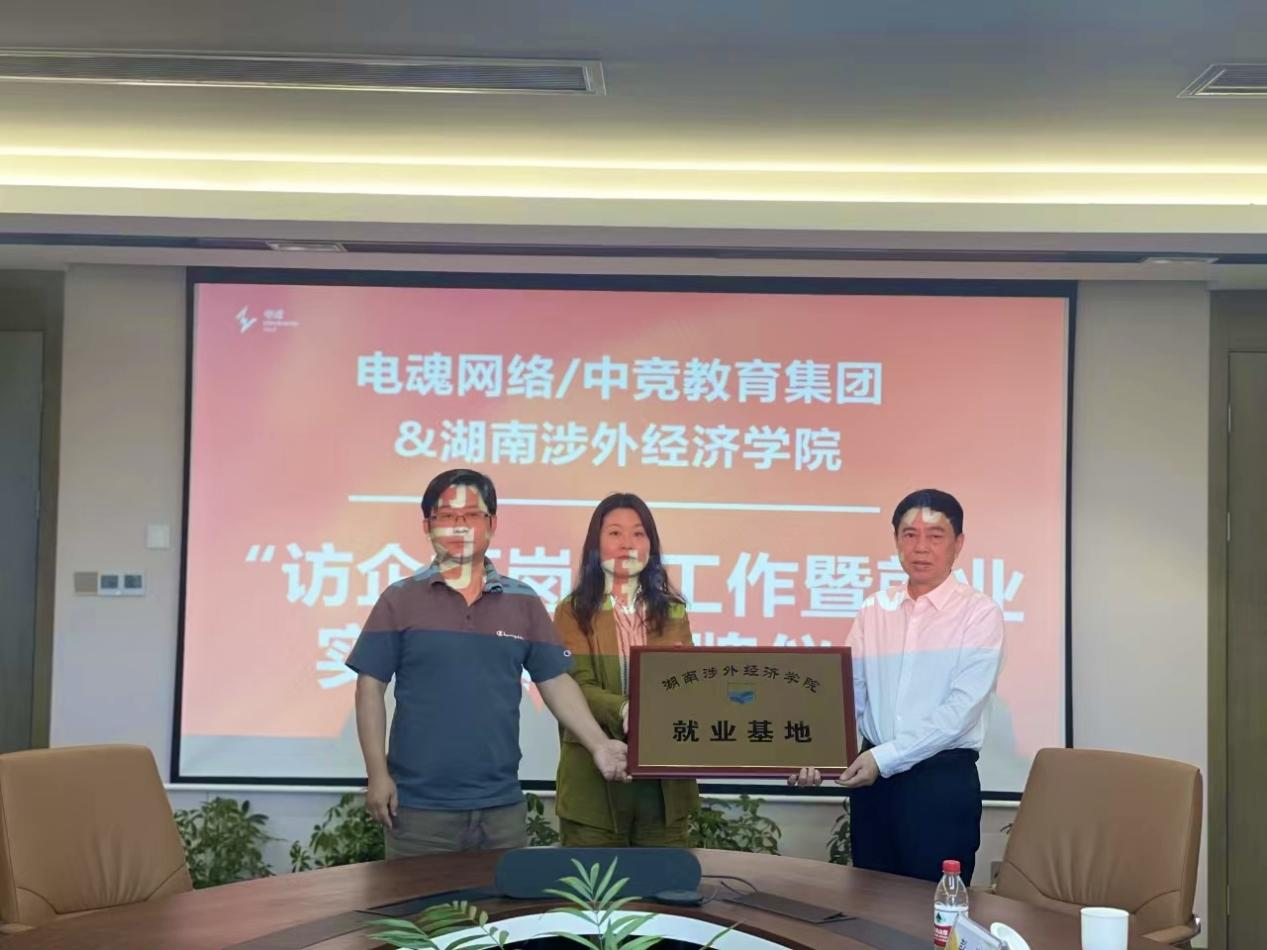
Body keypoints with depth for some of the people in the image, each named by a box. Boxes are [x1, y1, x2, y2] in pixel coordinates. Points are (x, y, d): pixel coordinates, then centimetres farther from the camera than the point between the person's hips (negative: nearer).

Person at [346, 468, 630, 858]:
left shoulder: (523, 603, 7)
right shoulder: (400, 600, 0)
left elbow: (556, 683, 9)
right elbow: (370, 688, 0)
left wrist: (599, 746, -2)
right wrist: (378, 775, -6)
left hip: (502, 805, 3)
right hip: (419, 805, -2)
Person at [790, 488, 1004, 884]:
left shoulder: (980, 613, -5)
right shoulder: (873, 611, 8)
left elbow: (962, 708, -13)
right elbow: (846, 694, 4)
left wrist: (885, 757, -18)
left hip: (943, 780, -4)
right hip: (874, 778, 4)